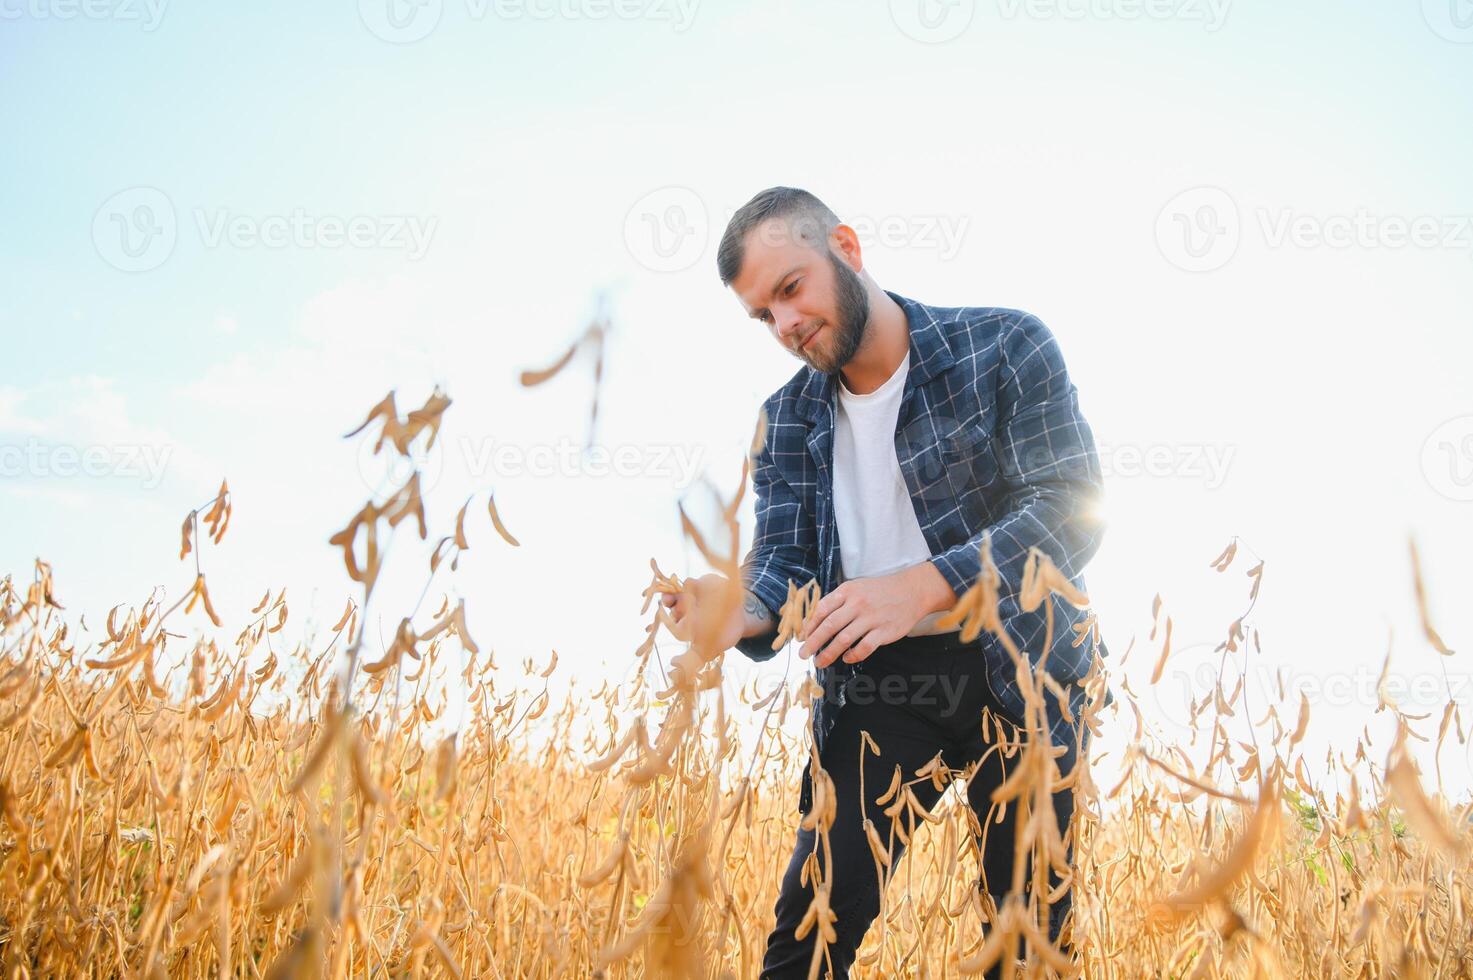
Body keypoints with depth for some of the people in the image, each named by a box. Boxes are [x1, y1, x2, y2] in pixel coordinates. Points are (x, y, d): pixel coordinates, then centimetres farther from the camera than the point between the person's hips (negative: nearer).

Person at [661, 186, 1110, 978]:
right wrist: (743, 612, -27)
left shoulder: (1005, 346, -7)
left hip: (1021, 667, -2)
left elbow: (1071, 507, -17)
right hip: (879, 679, 2)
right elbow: (784, 559, -1)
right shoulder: (786, 419, 6)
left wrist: (920, 587, -32)